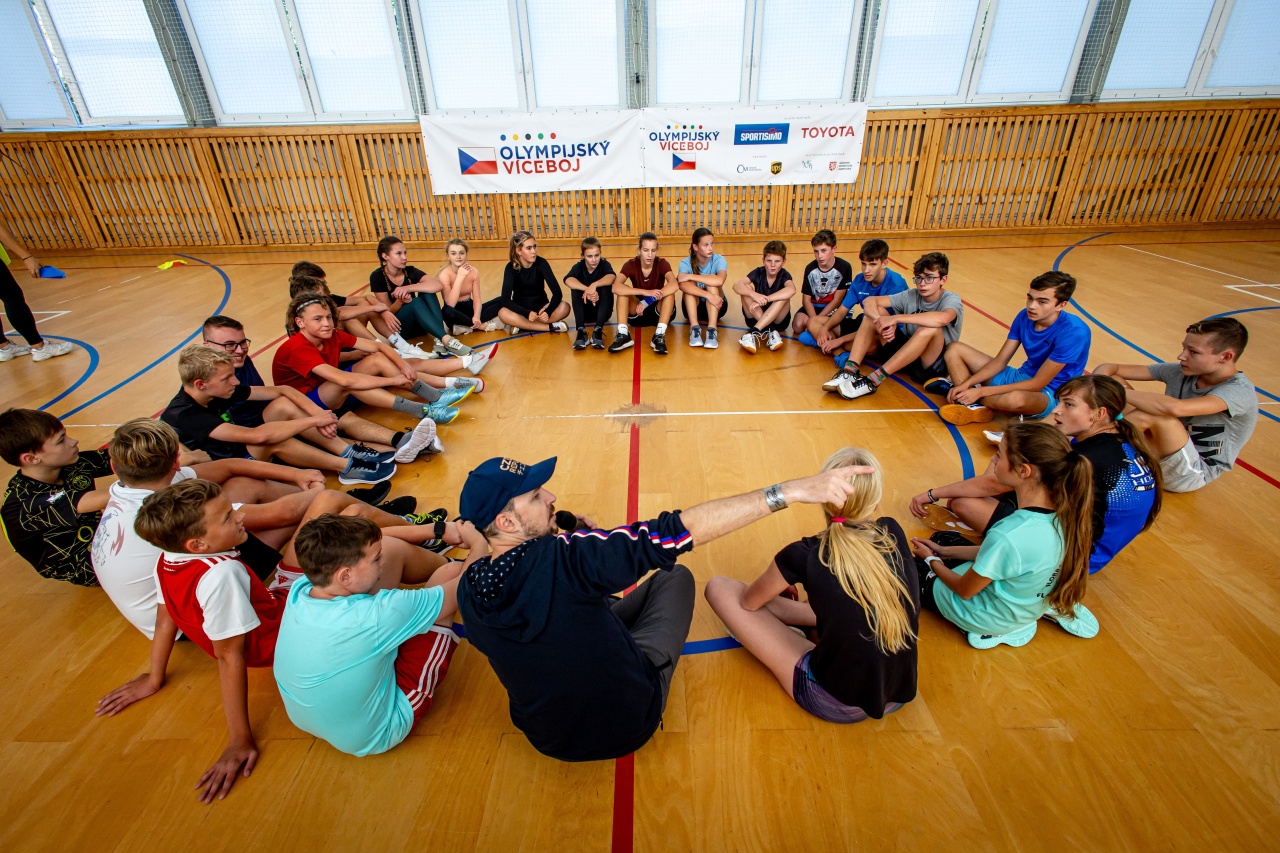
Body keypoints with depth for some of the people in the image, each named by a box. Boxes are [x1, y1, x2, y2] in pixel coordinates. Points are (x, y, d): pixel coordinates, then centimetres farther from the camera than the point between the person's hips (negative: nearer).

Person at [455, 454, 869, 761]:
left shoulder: (468, 592, -14)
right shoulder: (563, 558, -35)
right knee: (674, 576, 11)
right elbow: (672, 534, -40)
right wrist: (788, 491, -39)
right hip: (630, 723, -5)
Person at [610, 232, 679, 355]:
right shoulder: (631, 265, -13)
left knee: (670, 291, -28)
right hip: (636, 313, 1)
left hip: (658, 312, 0)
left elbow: (675, 285, -34)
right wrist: (645, 292, -43)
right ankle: (623, 334, -31)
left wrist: (647, 300, -41)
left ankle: (659, 335, -35)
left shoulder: (662, 263, -13)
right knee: (622, 291, -24)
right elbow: (615, 288, -32)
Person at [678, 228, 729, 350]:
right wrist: (708, 295, -47)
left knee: (712, 284, -29)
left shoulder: (719, 260, -15)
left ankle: (712, 330, -38)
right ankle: (695, 328, -36)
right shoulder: (686, 262, -15)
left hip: (715, 306, 0)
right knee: (690, 285, -28)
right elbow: (682, 285, -37)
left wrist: (690, 276, -33)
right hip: (694, 307, 0)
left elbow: (719, 280, -39)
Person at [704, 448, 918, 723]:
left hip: (835, 704, -5)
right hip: (899, 697, 6)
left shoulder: (805, 554, -20)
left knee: (719, 588, -1)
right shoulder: (894, 534, -8)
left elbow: (749, 602, -1)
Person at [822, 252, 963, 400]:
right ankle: (850, 370, -27)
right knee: (876, 311, -8)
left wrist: (895, 318, -36)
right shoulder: (911, 296, 1)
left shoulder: (952, 300, -12)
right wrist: (881, 322, -28)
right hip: (904, 352, 5)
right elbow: (869, 301, -9)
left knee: (931, 328, -35)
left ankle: (874, 380, -36)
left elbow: (941, 318, -38)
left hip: (931, 364, -4)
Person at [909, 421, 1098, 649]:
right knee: (943, 537, 22)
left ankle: (997, 630, 7)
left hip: (990, 619, -6)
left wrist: (932, 560, -2)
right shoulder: (1063, 513, -16)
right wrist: (944, 551, 4)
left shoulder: (1008, 536, -39)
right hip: (1032, 602, 7)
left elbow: (964, 591, -20)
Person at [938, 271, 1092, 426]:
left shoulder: (1074, 332, -23)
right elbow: (999, 362, -1)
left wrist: (981, 391, -28)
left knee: (1015, 399, -45)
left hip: (1050, 394, -7)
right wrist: (966, 384, -18)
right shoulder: (1025, 316, -4)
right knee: (954, 348, -2)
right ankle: (976, 406, -20)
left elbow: (1037, 384, -24)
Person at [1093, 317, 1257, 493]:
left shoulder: (1241, 391, -19)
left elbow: (1174, 407, -41)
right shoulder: (1181, 371, -3)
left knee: (1151, 415, -35)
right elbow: (1108, 368, -8)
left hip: (1193, 474, -6)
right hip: (1157, 455, 6)